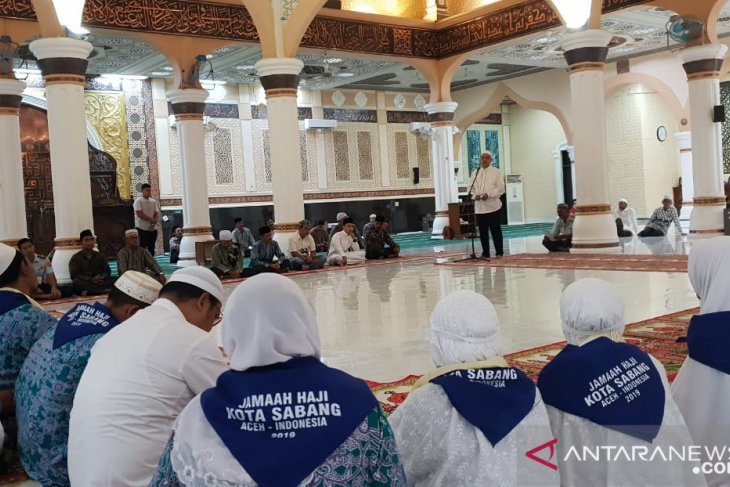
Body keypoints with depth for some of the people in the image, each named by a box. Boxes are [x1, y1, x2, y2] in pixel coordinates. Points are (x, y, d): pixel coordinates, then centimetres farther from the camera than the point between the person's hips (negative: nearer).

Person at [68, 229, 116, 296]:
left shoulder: (100, 256, 20)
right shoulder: (76, 258, 8)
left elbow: (107, 271, 12)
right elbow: (75, 276, -4)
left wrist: (101, 277, -13)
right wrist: (92, 280, -18)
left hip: (100, 282, 3)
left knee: (112, 281, -28)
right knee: (77, 283, -38)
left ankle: (88, 292, -44)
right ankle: (105, 290, -45)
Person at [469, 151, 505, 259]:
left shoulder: (497, 172, 3)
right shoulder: (475, 173, 15)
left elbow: (501, 188, -5)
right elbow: (471, 188, 13)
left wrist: (489, 195, -18)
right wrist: (475, 195, -9)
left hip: (493, 206, -4)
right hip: (479, 207, 4)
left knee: (496, 230, -1)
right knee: (482, 231, 6)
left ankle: (499, 252, 7)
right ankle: (485, 253, 14)